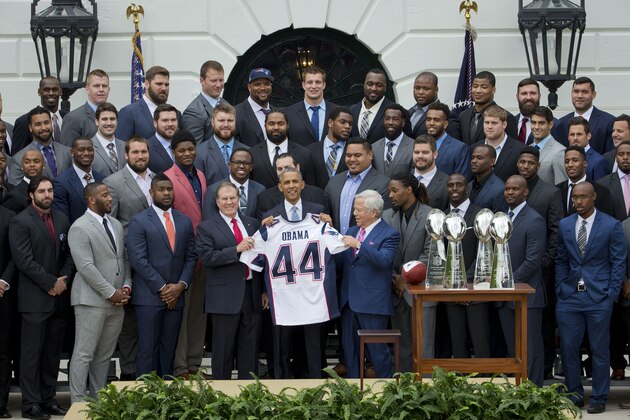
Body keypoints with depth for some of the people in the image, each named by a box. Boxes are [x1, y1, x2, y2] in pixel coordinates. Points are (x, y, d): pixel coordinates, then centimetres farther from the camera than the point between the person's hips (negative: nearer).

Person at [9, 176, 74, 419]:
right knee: (32, 352, -2)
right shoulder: (21, 222, -6)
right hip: (35, 298, -6)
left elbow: (69, 254, 13)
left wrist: (64, 281, -4)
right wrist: (51, 283, -13)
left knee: (53, 352, 8)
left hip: (59, 297, 6)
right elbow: (24, 260, -13)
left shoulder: (62, 220, 13)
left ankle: (48, 399, 14)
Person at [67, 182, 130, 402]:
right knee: (84, 354, -3)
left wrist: (126, 287, 1)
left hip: (117, 301, 7)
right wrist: (111, 293, -15)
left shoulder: (116, 225, 14)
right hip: (92, 300, -7)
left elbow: (124, 259, 17)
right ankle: (78, 401, 1)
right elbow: (86, 267, -16)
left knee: (104, 354, 10)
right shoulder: (79, 228, -10)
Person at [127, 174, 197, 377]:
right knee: (148, 348, -4)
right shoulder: (139, 221, -2)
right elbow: (138, 259, -9)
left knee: (169, 349, 6)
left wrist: (180, 285, -3)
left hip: (175, 297, 4)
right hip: (149, 296, -4)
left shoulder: (185, 221, 13)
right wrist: (162, 288, -11)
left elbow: (191, 257, 12)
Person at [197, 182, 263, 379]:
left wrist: (265, 290, 10)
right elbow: (208, 257, -14)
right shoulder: (207, 227, -1)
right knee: (224, 349, 2)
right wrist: (236, 250, -21)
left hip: (252, 294, 4)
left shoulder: (252, 224, 13)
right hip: (225, 296, -4)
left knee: (251, 348, 8)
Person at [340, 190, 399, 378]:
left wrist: (358, 245, -26)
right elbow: (342, 261, 16)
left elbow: (384, 260, -22)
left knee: (377, 348, -3)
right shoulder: (352, 231, 16)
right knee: (349, 347, 12)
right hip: (349, 300, 7)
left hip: (372, 303, -7)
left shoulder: (389, 234, -6)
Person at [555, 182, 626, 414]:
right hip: (570, 297, 4)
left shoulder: (612, 226, -3)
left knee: (600, 349, 3)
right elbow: (561, 261, 13)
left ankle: (599, 398, 13)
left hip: (599, 298, -4)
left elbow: (618, 262, -2)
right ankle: (574, 393, 19)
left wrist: (611, 294, -7)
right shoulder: (564, 225, 8)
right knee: (568, 347, 5)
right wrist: (560, 289, 4)